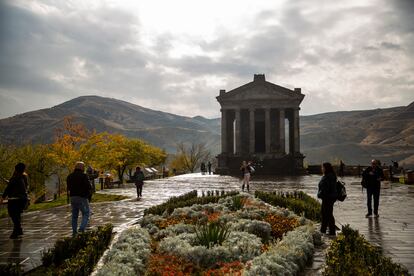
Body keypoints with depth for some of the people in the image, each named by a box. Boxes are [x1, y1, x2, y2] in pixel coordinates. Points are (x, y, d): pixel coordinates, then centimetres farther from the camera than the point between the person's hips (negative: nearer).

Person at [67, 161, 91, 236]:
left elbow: (68, 188, 14)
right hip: (82, 197, -6)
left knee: (74, 215, 16)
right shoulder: (84, 176, -12)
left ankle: (74, 232, 18)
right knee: (86, 214, 3)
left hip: (73, 197, 6)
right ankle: (81, 229, -14)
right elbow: (89, 187, -15)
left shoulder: (69, 176, 7)